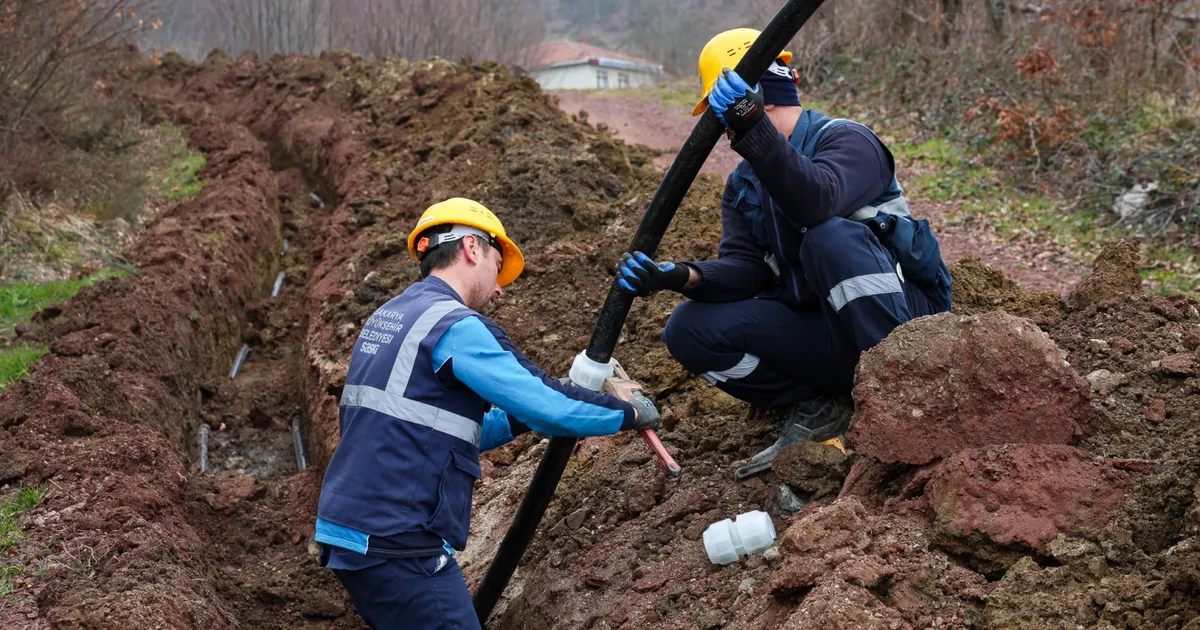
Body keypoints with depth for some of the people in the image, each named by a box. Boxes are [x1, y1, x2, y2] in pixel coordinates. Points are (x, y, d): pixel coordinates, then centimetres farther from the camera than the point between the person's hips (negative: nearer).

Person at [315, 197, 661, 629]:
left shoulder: (386, 319, 16)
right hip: (396, 546, -9)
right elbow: (549, 406, -15)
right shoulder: (455, 326, -12)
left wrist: (517, 421, 15)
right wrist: (630, 413, 0)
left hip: (350, 533, 9)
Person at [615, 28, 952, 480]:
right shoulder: (743, 186, 13)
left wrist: (752, 131, -43)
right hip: (821, 338, 6)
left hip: (901, 320, -6)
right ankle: (814, 409, -4)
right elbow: (745, 269, -3)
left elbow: (818, 202, -33)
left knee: (833, 237, -35)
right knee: (690, 329, -13)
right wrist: (681, 277, -23)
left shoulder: (845, 140, -9)